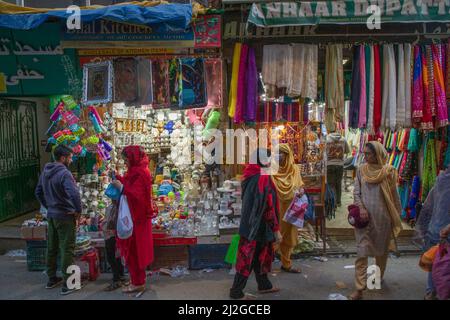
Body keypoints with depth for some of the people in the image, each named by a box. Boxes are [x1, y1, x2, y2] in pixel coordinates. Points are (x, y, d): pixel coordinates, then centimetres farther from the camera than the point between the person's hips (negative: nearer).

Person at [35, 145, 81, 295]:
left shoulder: (45, 172, 7)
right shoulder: (64, 173, -20)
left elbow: (38, 192, 18)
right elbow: (74, 194, -31)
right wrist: (78, 210, -16)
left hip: (51, 215, 8)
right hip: (65, 216, -8)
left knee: (52, 248, 18)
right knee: (67, 249, 0)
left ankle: (51, 278, 30)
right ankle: (68, 284, 5)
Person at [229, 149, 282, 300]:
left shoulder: (251, 175, 5)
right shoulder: (263, 178, -21)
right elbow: (268, 206, -22)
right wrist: (276, 229, -16)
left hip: (251, 223, 9)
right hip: (258, 225, -9)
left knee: (260, 255, 20)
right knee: (248, 258, 1)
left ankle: (264, 285, 35)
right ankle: (236, 292, 11)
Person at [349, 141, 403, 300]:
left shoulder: (388, 171, -4)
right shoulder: (362, 170, 1)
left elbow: (394, 196, 2)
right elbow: (356, 192, 3)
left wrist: (397, 215, 7)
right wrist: (361, 208, -12)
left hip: (382, 217, 0)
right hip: (364, 217, 0)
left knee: (381, 250, 16)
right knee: (361, 252, -3)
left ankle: (378, 278, 40)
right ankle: (359, 288, -1)